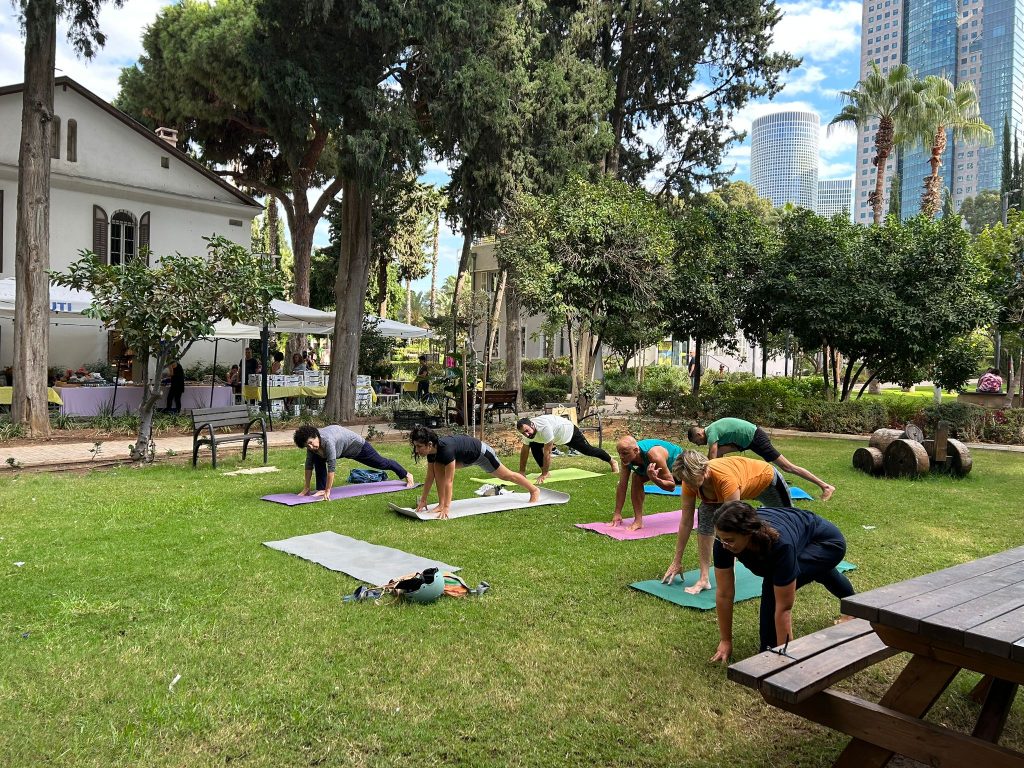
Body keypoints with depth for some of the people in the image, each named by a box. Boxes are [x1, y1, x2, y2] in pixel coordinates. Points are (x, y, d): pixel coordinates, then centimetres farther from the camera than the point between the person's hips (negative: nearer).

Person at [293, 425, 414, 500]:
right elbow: (309, 465, -14)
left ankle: (406, 475, 39)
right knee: (318, 459, -15)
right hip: (342, 448, 6)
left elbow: (332, 467, -45)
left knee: (381, 463, 14)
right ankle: (320, 489, -3)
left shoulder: (327, 441, -45)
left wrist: (327, 491, -43)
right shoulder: (311, 441, -23)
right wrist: (306, 488, -13)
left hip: (357, 445, -6)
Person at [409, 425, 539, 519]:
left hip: (481, 453, -7)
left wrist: (447, 507, -41)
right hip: (465, 457, 7)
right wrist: (423, 500, -6)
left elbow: (448, 481, -41)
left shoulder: (446, 449, -43)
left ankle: (534, 490, 35)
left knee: (506, 475, 12)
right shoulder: (431, 451, -19)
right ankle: (441, 504, -6)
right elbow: (430, 477, -8)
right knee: (438, 467, -14)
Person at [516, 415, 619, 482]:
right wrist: (521, 471, -9)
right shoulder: (527, 431, -23)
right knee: (534, 446, -15)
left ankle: (612, 461, 37)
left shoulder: (543, 428, -46)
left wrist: (544, 474, -37)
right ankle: (546, 471, -3)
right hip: (557, 435, 6)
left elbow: (547, 453, -42)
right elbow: (524, 451, -10)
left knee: (589, 450, 12)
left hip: (569, 431, -6)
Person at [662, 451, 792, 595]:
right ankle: (704, 579, -16)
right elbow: (686, 522, -21)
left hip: (767, 478, -4)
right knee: (704, 517, -20)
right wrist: (677, 562, -17)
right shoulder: (690, 482, -29)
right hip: (744, 486, 4)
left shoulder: (725, 478, -47)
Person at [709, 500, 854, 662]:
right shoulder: (725, 538, -33)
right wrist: (725, 641, -19)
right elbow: (724, 594, -24)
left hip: (827, 542, -7)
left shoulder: (779, 543, -46)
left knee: (774, 585, -32)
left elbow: (784, 607, -38)